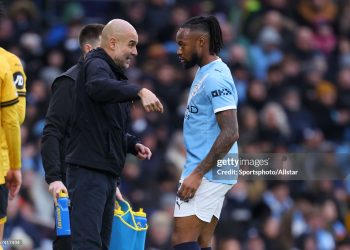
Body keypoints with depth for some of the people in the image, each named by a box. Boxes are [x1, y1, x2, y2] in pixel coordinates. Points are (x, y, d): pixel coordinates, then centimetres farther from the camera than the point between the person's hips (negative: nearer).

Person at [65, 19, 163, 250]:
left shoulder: (114, 74, 23)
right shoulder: (96, 66, -8)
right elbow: (98, 86, -35)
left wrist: (133, 144, 13)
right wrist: (139, 91, -46)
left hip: (107, 172, 10)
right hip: (89, 170, -10)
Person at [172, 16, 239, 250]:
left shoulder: (215, 77, -15)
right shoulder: (205, 74, 16)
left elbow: (230, 133, -22)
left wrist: (197, 174, -23)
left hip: (207, 176, -10)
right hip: (210, 175, 10)